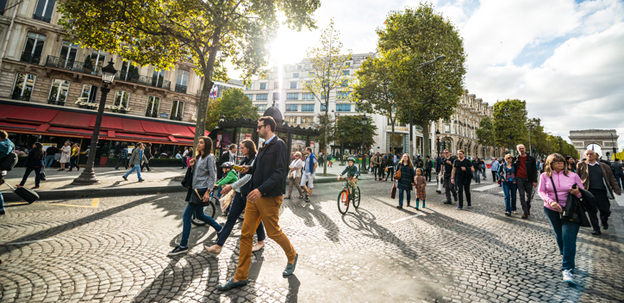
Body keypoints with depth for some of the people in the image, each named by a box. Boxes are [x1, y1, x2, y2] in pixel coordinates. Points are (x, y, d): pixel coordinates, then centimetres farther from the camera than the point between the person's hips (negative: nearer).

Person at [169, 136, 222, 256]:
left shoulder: (209, 157, -11)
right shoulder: (198, 156, 16)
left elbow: (213, 176, -15)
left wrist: (208, 192, -20)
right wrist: (192, 166, 0)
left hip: (201, 190, -9)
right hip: (195, 188, 9)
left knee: (186, 216, -6)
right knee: (199, 215, 18)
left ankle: (183, 246, 5)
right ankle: (219, 229, 35)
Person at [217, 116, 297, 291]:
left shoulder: (278, 145, -12)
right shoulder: (264, 146, 16)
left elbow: (280, 172, -22)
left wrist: (261, 189, -29)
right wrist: (249, 169, 6)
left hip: (270, 197, -8)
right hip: (255, 196, 9)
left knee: (273, 232, 7)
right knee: (246, 234, 8)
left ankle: (292, 257, 36)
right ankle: (240, 277, 21)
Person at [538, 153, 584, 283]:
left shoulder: (573, 176, 0)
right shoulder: (545, 176, -1)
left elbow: (583, 192, 5)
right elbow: (541, 191, -1)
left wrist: (578, 192, -19)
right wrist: (550, 201, -18)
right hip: (551, 210, 1)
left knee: (569, 238, -10)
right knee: (559, 235, 14)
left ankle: (567, 269, -6)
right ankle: (564, 256, 42)